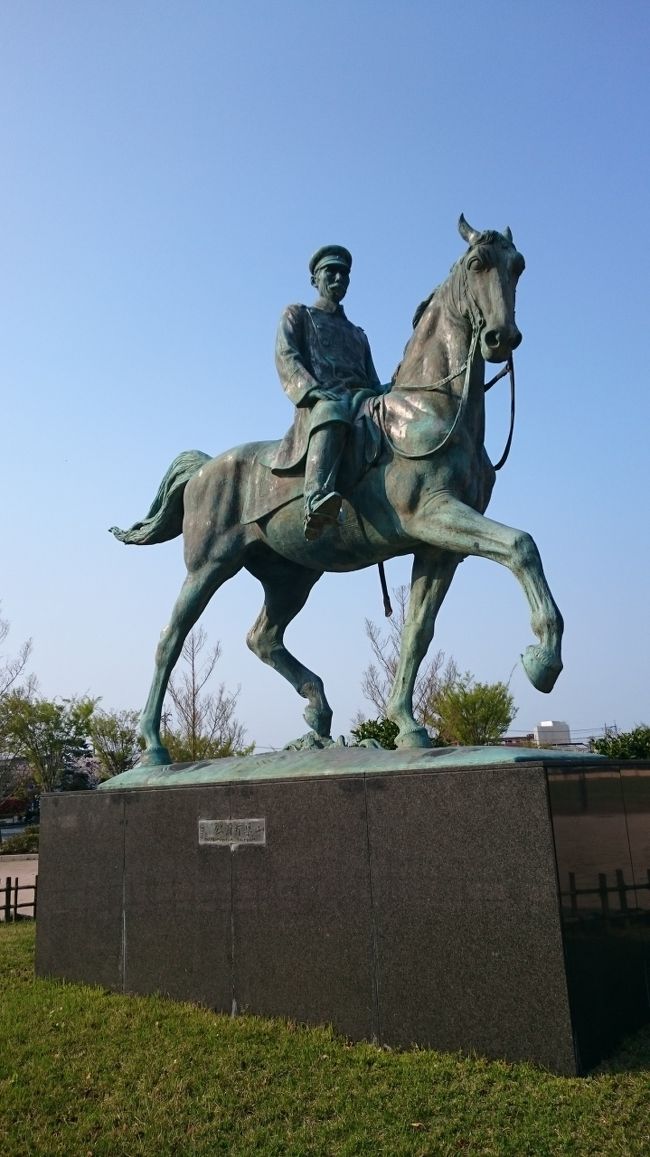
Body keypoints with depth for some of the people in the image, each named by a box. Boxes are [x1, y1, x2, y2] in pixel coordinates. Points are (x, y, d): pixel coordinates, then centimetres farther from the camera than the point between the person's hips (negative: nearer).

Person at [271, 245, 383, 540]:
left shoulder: (358, 334, 38)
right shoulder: (297, 314, 24)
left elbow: (374, 381, 29)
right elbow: (286, 358, 5)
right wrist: (315, 391, -16)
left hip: (363, 399, 6)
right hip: (319, 400, -5)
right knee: (333, 410, -44)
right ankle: (317, 499, -65)